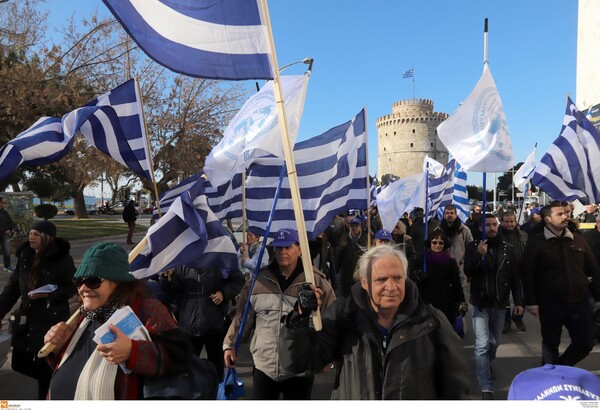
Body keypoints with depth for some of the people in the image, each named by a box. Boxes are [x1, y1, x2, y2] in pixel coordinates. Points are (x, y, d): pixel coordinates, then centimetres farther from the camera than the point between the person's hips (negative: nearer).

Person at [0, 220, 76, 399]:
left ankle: (45, 395, 25)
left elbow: (72, 287, -9)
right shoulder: (25, 256, 5)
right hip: (26, 318, 7)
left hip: (52, 320, -6)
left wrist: (48, 295, -22)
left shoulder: (61, 258, -13)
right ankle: (52, 382, 37)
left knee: (44, 364, -1)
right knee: (20, 363, 13)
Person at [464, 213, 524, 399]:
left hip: (500, 303, 3)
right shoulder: (474, 246, -6)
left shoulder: (507, 248, 1)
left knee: (494, 342, 19)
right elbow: (467, 272, -14)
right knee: (482, 345, -7)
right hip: (481, 303, -3)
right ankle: (486, 388, 0)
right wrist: (478, 255, -28)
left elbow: (515, 277, 3)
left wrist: (519, 301, -1)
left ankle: (488, 365, 49)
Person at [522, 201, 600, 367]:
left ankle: (561, 367, 34)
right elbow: (528, 274, -8)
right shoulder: (536, 242, -6)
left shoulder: (578, 240, 6)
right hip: (550, 305, -3)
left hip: (579, 303, 4)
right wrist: (531, 302, -12)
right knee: (550, 344, 11)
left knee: (586, 343, 9)